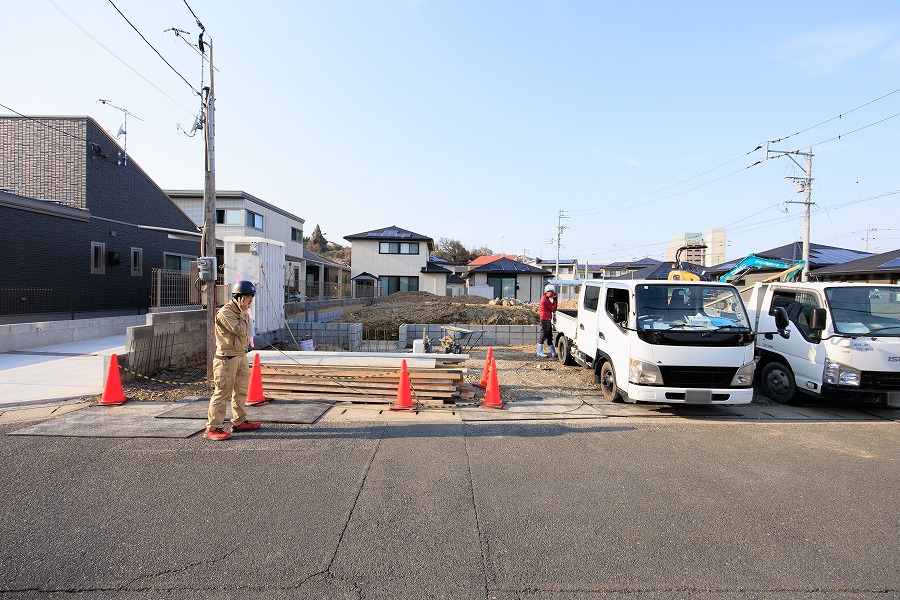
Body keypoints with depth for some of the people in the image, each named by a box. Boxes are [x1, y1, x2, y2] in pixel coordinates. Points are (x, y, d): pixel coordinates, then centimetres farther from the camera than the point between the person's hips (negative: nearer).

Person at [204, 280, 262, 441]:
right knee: (222, 393, -5)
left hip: (241, 356, 9)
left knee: (241, 391, 15)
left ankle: (239, 421, 27)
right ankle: (212, 428, 2)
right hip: (227, 358, -9)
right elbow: (240, 330, -23)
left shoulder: (241, 311, 14)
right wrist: (244, 311, -18)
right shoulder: (225, 312, -16)